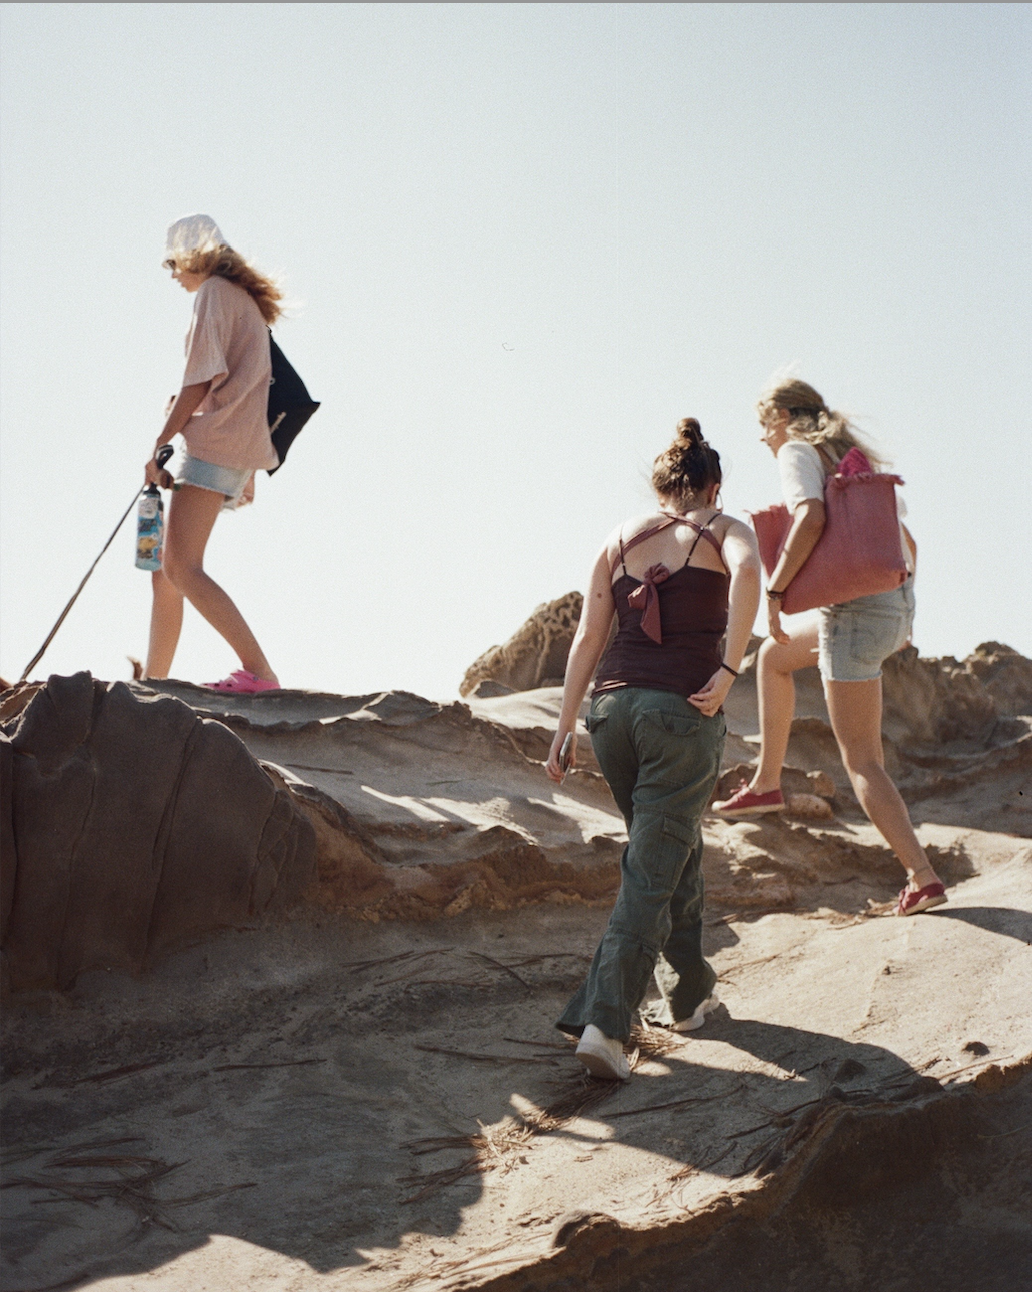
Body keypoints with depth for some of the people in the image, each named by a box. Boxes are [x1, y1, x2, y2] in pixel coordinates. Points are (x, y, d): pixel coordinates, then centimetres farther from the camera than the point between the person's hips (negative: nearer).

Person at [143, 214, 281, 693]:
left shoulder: (213, 291, -3)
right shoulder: (247, 301, 25)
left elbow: (201, 381, -12)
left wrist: (160, 446, -9)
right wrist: (248, 470, 23)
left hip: (216, 441, -10)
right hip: (240, 448, 10)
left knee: (182, 569, -19)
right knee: (166, 569, 11)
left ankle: (258, 670, -27)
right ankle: (151, 682, 12)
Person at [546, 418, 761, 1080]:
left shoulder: (620, 539, 15)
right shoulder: (725, 530, 4)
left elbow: (588, 636, 10)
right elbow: (747, 573, -20)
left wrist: (565, 727, 10)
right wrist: (728, 671, -17)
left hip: (613, 704, 5)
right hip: (684, 710, -5)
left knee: (677, 850, 23)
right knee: (651, 871, -3)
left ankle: (689, 993, 33)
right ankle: (604, 1023, -12)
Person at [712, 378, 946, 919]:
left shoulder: (798, 453, -3)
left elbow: (811, 516, -23)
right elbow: (907, 542, 24)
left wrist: (774, 591, -19)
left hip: (855, 609, -9)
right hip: (896, 605, 9)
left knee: (861, 760, -4)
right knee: (773, 656, 29)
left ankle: (922, 876, -8)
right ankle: (766, 783, 31)